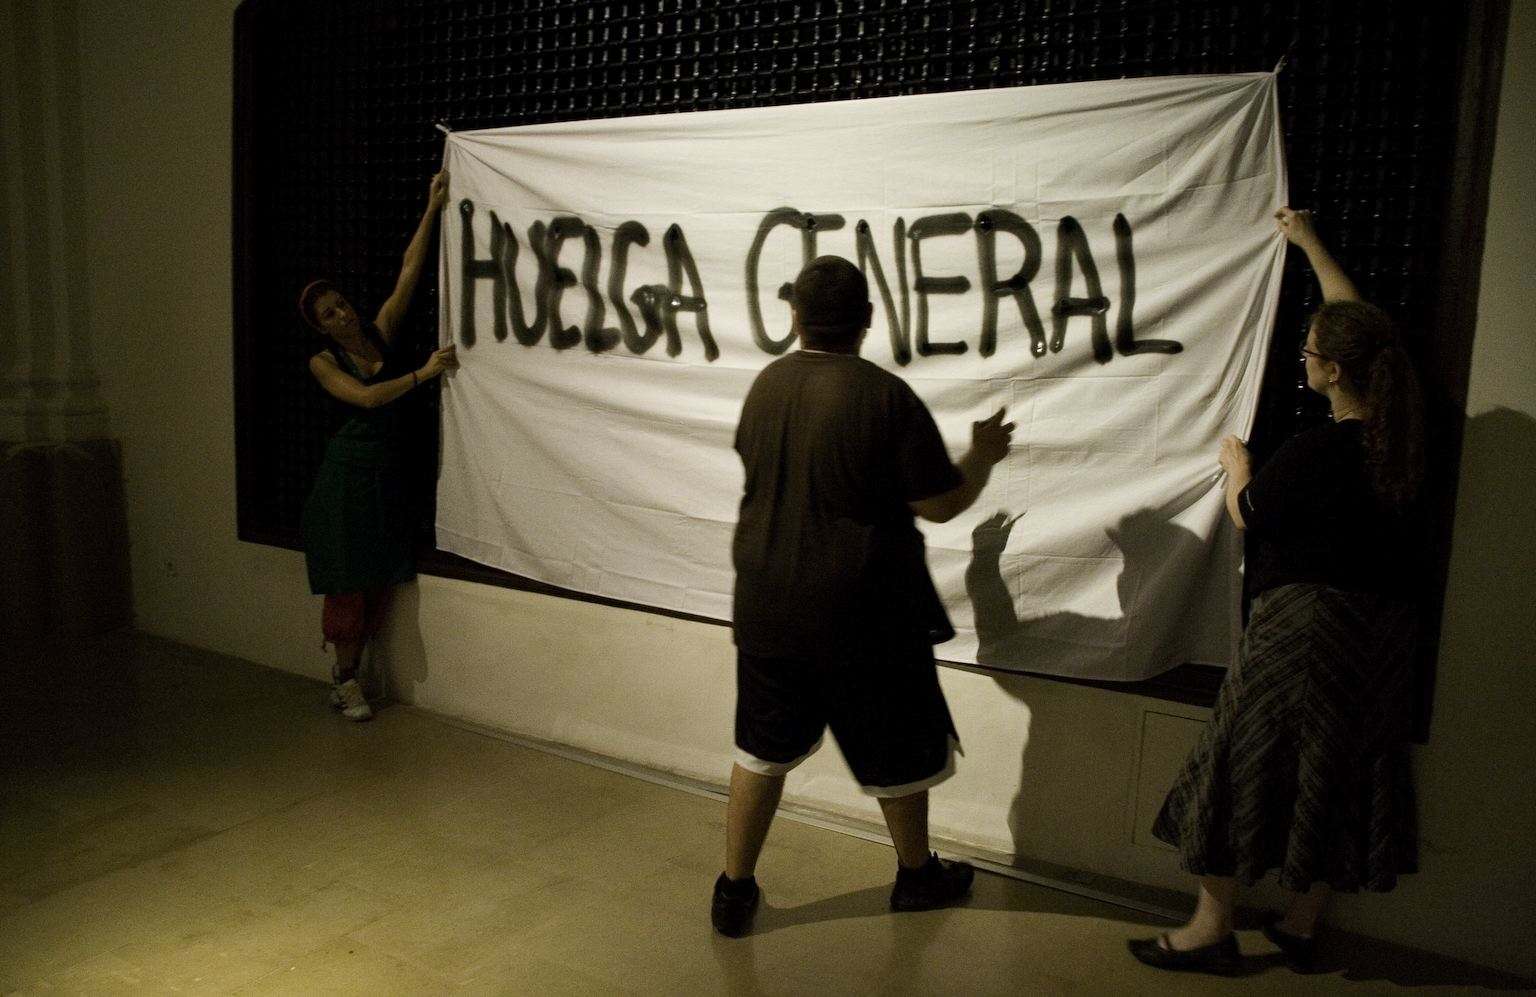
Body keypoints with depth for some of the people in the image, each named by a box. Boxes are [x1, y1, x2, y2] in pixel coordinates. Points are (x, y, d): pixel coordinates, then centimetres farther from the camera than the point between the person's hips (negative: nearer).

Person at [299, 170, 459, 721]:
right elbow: (366, 397, -19)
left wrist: (431, 209, -7)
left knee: (379, 579, 7)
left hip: (390, 470, 4)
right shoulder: (323, 361, -3)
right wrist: (425, 371, -21)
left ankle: (345, 670, 22)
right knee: (350, 579, 0)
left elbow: (409, 272, -2)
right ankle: (346, 681, 13)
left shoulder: (381, 331, 4)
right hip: (350, 470, -4)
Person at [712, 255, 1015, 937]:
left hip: (768, 607, 4)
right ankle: (917, 875, 38)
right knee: (897, 752, 18)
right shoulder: (886, 396, -18)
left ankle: (734, 891, 25)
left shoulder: (765, 386, -1)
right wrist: (985, 454, 7)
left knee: (762, 748, 18)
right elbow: (942, 504, -13)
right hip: (862, 616, -4)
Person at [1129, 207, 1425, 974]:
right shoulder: (1398, 433, 1)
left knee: (1245, 765, 3)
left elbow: (1245, 514, -7)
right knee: (1343, 773, 15)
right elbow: (1355, 322, 14)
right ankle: (1300, 926, 28)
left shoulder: (1315, 451, -21)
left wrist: (1236, 465, 13)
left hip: (1303, 618, -8)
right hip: (1379, 623, 8)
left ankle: (1211, 930, 12)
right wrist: (1311, 245, 23)